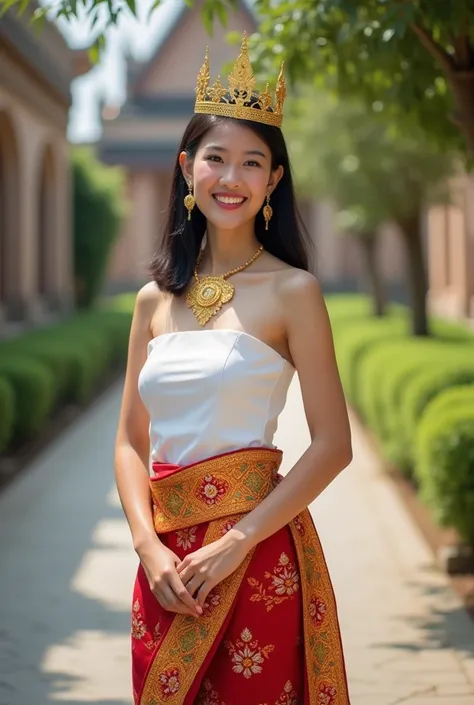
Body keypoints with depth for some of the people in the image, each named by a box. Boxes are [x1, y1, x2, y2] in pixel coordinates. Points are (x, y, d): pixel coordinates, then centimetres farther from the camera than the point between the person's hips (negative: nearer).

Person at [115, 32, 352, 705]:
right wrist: (149, 547, -6)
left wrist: (236, 543, -15)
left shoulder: (292, 291, -5)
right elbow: (131, 440, 9)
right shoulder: (154, 299, 9)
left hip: (255, 551, -4)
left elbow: (332, 445, -9)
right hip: (166, 559, 4)